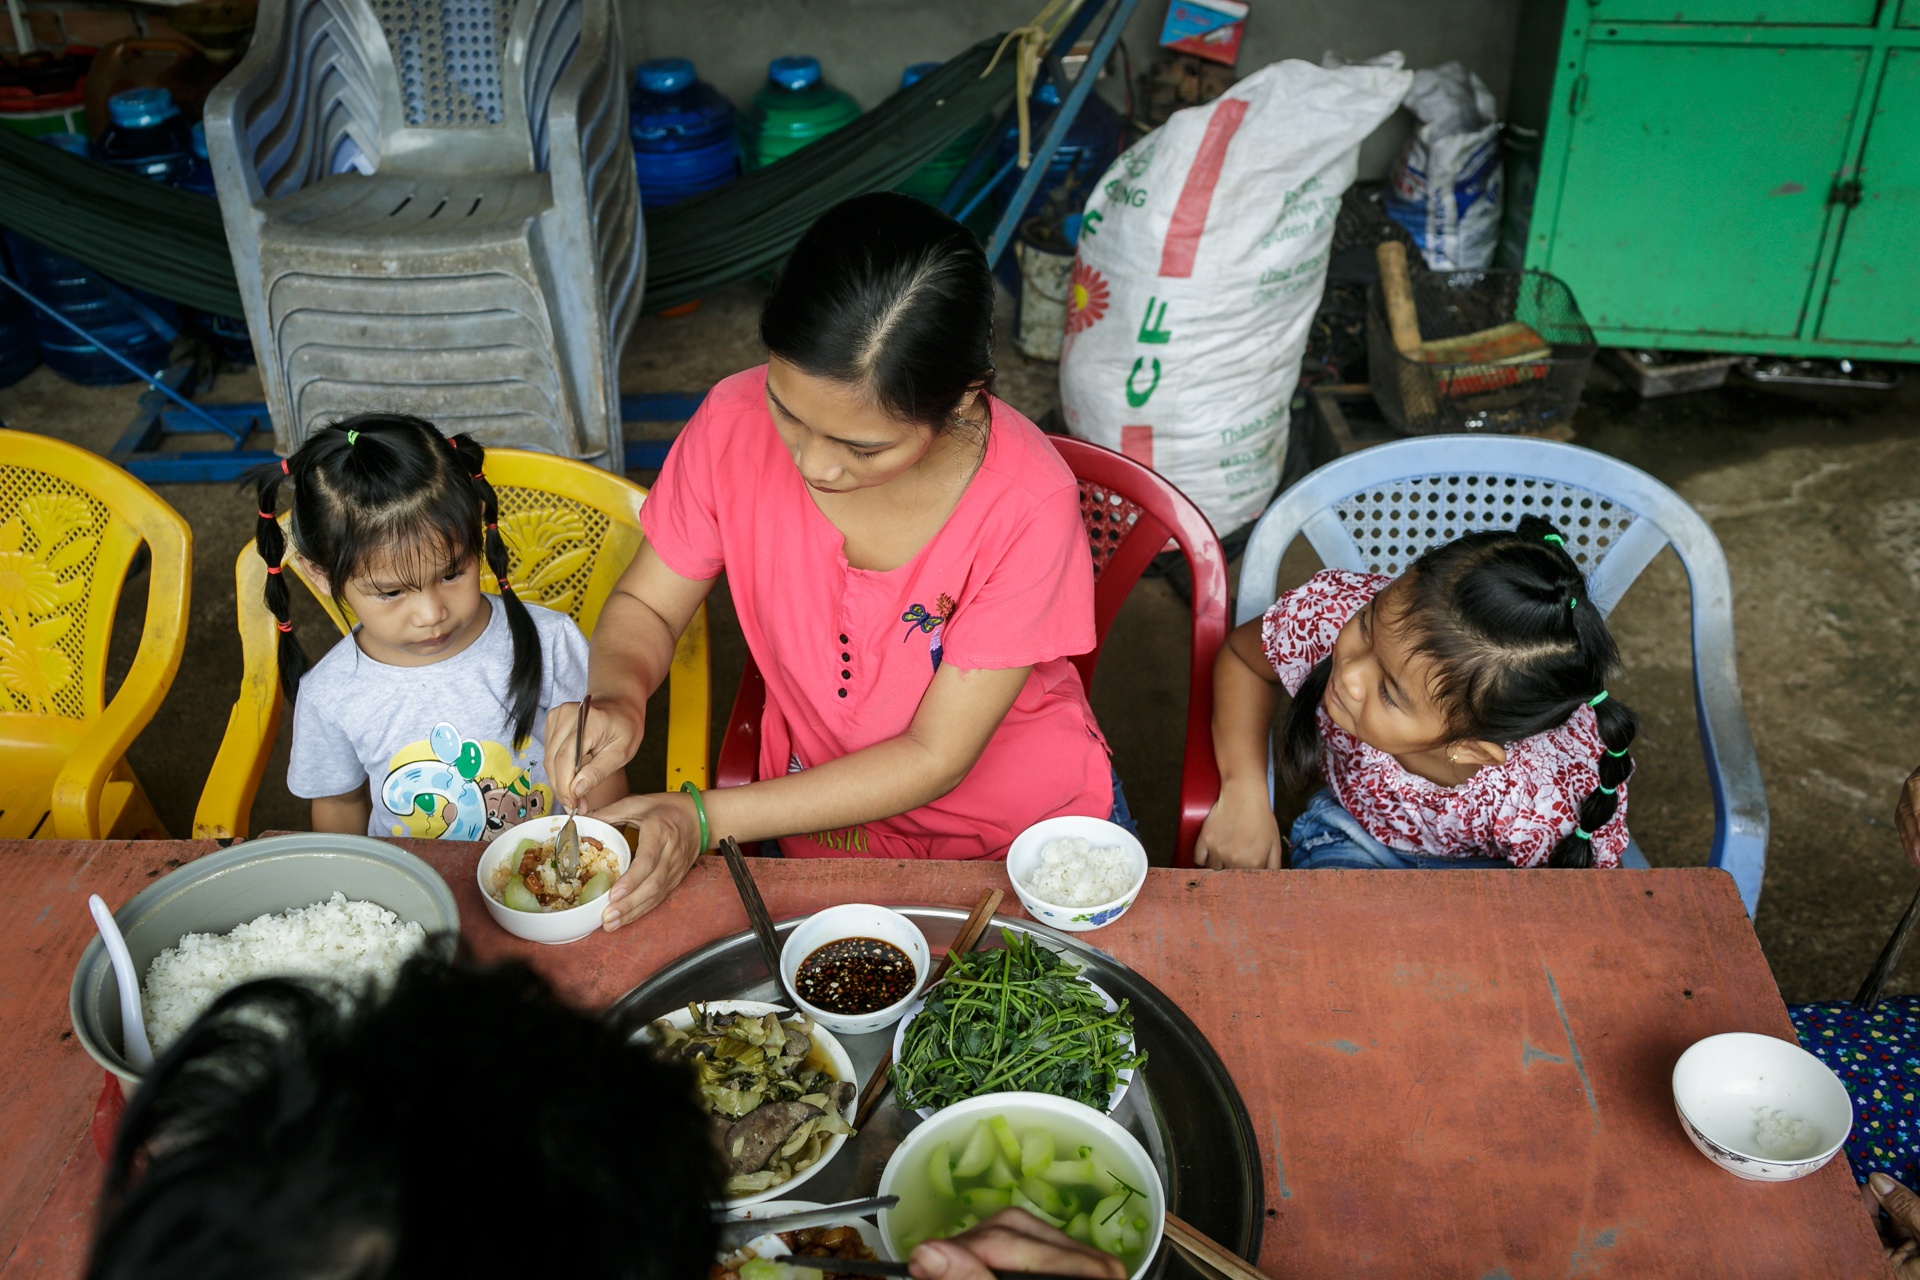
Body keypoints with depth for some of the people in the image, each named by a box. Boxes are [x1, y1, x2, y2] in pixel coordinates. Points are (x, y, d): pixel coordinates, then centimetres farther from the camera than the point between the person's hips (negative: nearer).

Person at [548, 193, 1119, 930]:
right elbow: (644, 608, -3)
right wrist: (618, 702, -26)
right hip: (829, 817, 2)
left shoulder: (1027, 505, -27)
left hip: (1037, 826, -1)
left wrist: (708, 819, -25)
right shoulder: (735, 425, -20)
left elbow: (934, 758, -20)